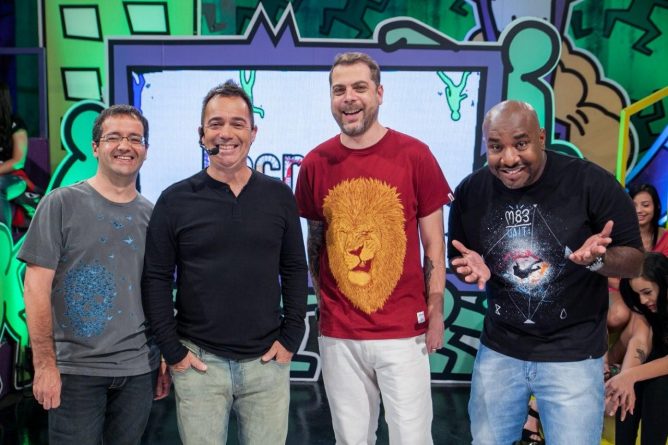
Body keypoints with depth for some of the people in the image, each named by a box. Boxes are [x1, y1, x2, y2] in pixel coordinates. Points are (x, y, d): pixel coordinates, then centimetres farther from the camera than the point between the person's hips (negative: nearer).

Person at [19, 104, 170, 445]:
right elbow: (37, 288, -7)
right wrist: (45, 365, -11)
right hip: (76, 369, -3)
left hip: (140, 368, 4)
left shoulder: (152, 215, 6)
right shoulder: (62, 204, -5)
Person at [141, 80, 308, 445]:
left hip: (266, 361, 2)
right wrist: (172, 350, -5)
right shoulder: (175, 200, -2)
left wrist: (291, 337, 0)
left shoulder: (279, 196, 3)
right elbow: (156, 279, -1)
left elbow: (295, 270, 6)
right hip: (198, 361, -1)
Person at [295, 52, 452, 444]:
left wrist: (436, 312, -2)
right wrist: (323, 303, 9)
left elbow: (433, 243, -1)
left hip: (404, 330, -2)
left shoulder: (415, 155, -6)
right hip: (337, 334, 2)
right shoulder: (315, 163, 0)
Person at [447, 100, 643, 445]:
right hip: (498, 351, 3)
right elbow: (456, 261, 8)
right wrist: (472, 268, -15)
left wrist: (599, 258, -29)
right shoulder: (470, 191, -6)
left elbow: (634, 260, -8)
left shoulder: (591, 182, -16)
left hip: (572, 355, -3)